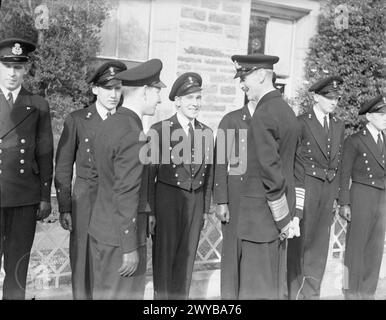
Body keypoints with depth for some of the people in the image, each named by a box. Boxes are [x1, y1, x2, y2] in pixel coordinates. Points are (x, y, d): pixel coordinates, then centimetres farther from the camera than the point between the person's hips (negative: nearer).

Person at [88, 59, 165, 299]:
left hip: (100, 230, 9)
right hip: (121, 237, -9)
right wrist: (130, 248, -18)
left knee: (103, 293, 17)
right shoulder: (134, 136, -21)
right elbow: (126, 196, -22)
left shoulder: (108, 126, 8)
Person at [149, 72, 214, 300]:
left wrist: (206, 209, 12)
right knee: (164, 257, 6)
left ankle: (181, 295, 24)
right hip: (167, 200, -4)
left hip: (196, 202, 4)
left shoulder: (207, 133, 7)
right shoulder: (159, 130, -6)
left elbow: (208, 173, 12)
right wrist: (150, 211, -5)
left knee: (187, 258, 11)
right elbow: (149, 173, -5)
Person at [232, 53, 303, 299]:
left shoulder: (263, 115, -16)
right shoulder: (289, 112, 13)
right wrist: (294, 214, 14)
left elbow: (271, 171, -19)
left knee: (256, 290, 0)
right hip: (281, 213, 9)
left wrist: (284, 219, -12)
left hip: (262, 213, -9)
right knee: (276, 285, 17)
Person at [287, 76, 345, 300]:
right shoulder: (300, 123, -6)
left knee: (320, 244, 10)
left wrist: (336, 195, 9)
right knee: (299, 242, 2)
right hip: (305, 188, -5)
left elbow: (338, 163, 13)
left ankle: (312, 292, 21)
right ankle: (295, 292, 12)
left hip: (328, 189, 5)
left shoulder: (339, 126, 12)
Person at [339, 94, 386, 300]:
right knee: (356, 247, 0)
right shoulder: (354, 141, -4)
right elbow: (344, 175, -5)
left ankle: (367, 293, 15)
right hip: (360, 197, -5)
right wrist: (344, 204, -10)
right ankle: (351, 293, 8)